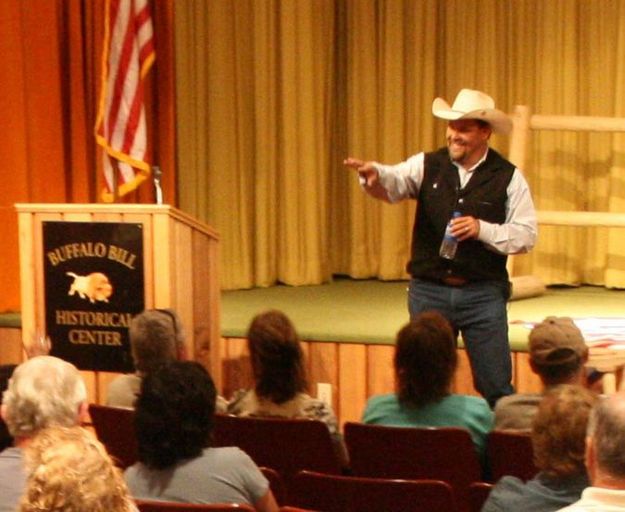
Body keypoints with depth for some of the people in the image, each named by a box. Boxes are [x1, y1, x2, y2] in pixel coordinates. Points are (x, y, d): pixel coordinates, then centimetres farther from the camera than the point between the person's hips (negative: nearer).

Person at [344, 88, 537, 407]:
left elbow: (526, 236, -4)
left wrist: (482, 229, -19)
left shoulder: (508, 177, -2)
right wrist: (374, 174, -41)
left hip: (483, 295, -2)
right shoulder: (427, 166, 2)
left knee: (496, 386, 3)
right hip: (429, 292, 2)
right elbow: (394, 182, -17)